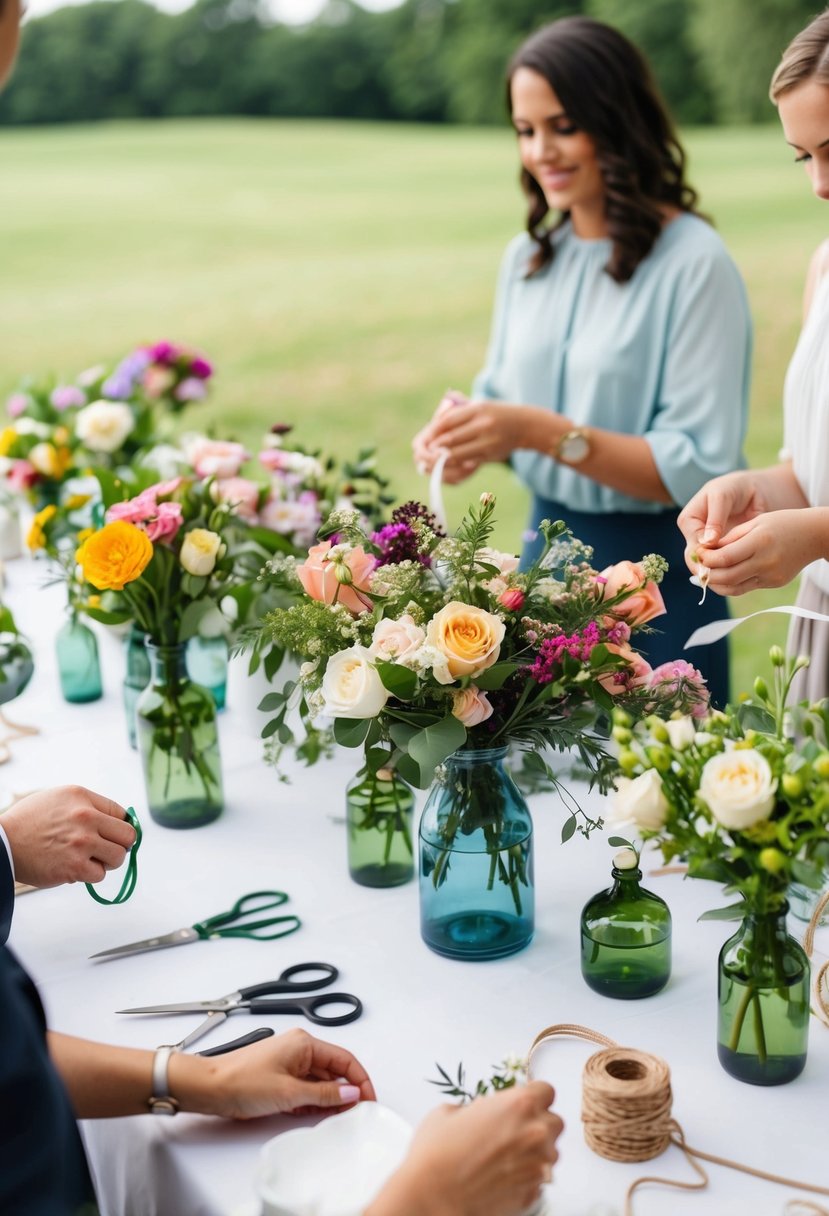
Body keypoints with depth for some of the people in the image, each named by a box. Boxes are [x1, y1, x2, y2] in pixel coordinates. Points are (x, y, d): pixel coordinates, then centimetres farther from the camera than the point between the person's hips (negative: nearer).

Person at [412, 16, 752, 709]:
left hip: (656, 570, -5)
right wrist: (468, 431, -11)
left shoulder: (694, 262, -15)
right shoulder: (528, 256, 5)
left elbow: (697, 467, -19)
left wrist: (545, 431, -28)